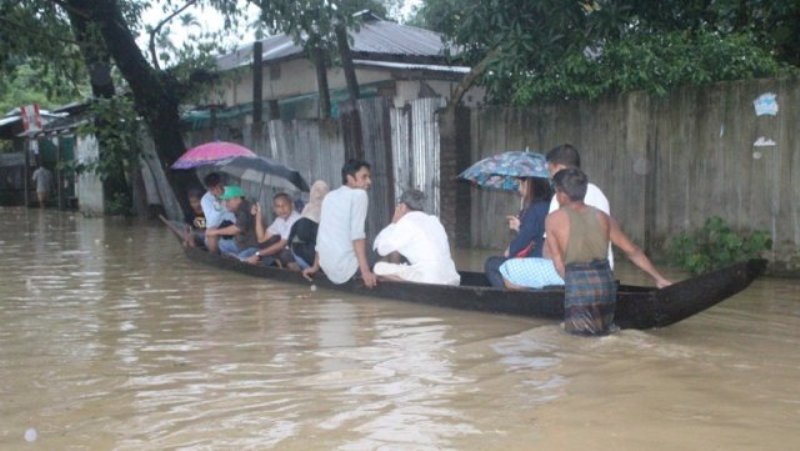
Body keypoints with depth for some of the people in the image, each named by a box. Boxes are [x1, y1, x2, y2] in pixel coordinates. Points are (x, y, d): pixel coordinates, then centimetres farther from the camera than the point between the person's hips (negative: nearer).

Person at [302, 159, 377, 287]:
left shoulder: (330, 197, 18)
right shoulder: (359, 194, -3)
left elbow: (322, 233, 23)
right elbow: (357, 233, -17)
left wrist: (315, 266, 33)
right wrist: (365, 270, -24)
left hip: (328, 269, 8)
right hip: (346, 269, -8)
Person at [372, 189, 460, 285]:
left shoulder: (406, 223, -4)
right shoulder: (433, 220, 17)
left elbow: (381, 249, 1)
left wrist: (394, 222, 10)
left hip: (429, 282, -8)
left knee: (379, 268, -2)